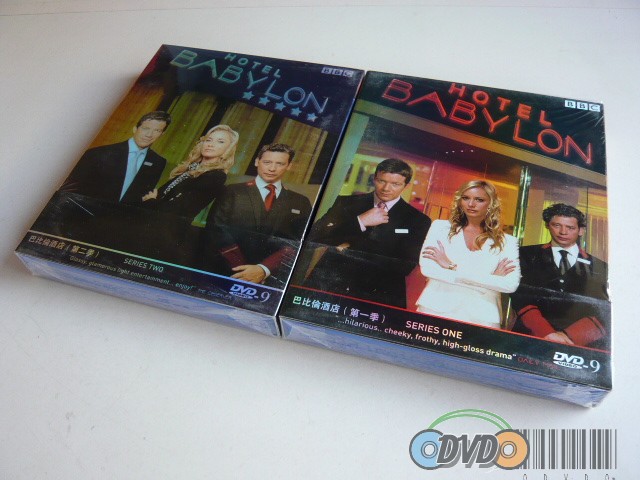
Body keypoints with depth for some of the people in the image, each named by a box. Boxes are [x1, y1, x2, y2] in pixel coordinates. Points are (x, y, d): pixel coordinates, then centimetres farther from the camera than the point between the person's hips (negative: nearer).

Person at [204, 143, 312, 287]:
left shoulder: (300, 203, 9)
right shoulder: (232, 193, 5)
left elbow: (298, 244, 1)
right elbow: (217, 232, -3)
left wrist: (264, 269, -13)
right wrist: (244, 271, -14)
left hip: (275, 281, 1)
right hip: (229, 275, 0)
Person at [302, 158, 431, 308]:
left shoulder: (418, 221, 6)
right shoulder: (346, 203, 11)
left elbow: (406, 266, -5)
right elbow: (314, 237, 1)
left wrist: (351, 246, -4)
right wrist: (360, 222, -9)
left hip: (377, 296, 0)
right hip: (327, 287, 1)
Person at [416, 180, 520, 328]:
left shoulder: (507, 242, 6)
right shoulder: (441, 227, 6)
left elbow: (510, 285, -8)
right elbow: (427, 268, -8)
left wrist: (452, 267, -11)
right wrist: (490, 278, -9)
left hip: (482, 318, 0)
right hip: (436, 309, 0)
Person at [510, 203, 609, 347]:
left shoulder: (599, 267, 16)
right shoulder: (528, 255, 14)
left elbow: (605, 311, 7)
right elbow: (521, 296, 2)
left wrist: (569, 336, -10)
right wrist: (547, 333, -12)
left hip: (581, 343, 0)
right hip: (532, 338, 0)